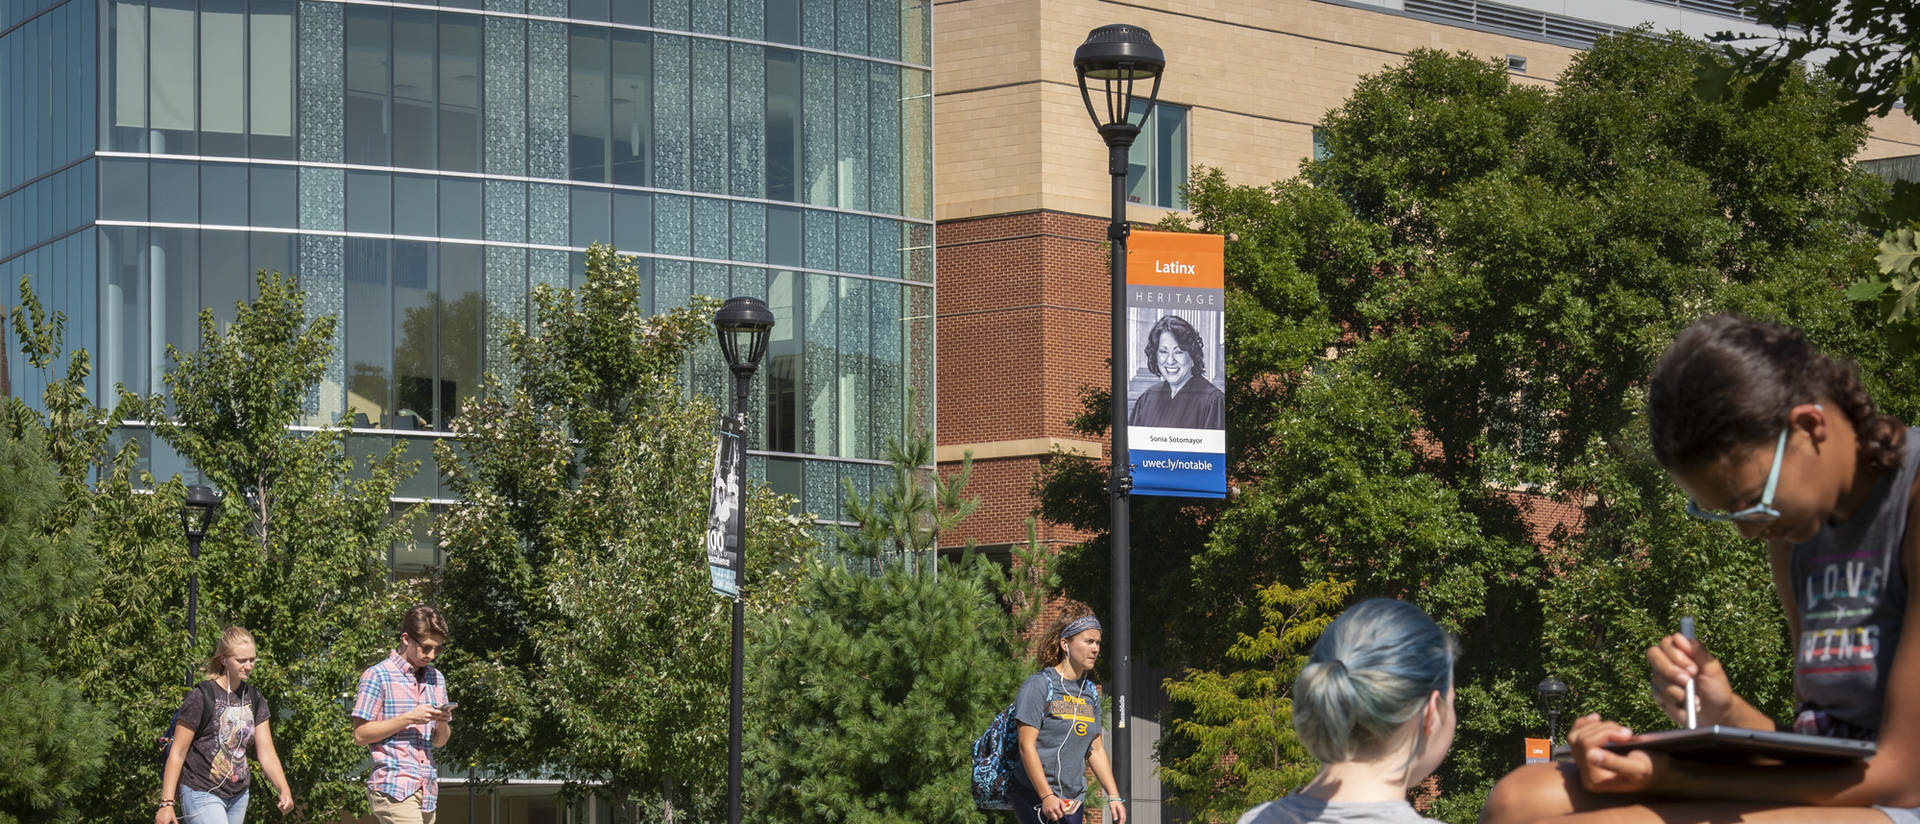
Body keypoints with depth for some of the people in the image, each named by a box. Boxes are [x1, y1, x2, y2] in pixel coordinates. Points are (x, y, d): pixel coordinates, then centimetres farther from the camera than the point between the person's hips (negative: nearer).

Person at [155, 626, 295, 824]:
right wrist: (167, 803, -16)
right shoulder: (201, 697, -12)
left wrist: (284, 790, -13)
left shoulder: (254, 699, 7)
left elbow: (267, 753, 4)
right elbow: (177, 753, -10)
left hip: (238, 797, 7)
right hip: (202, 795, -7)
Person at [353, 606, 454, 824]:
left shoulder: (436, 679, 17)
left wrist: (442, 723, -2)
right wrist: (408, 719, -15)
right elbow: (360, 735, -7)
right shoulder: (377, 676, -3)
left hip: (427, 788, 7)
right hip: (394, 787, -7)